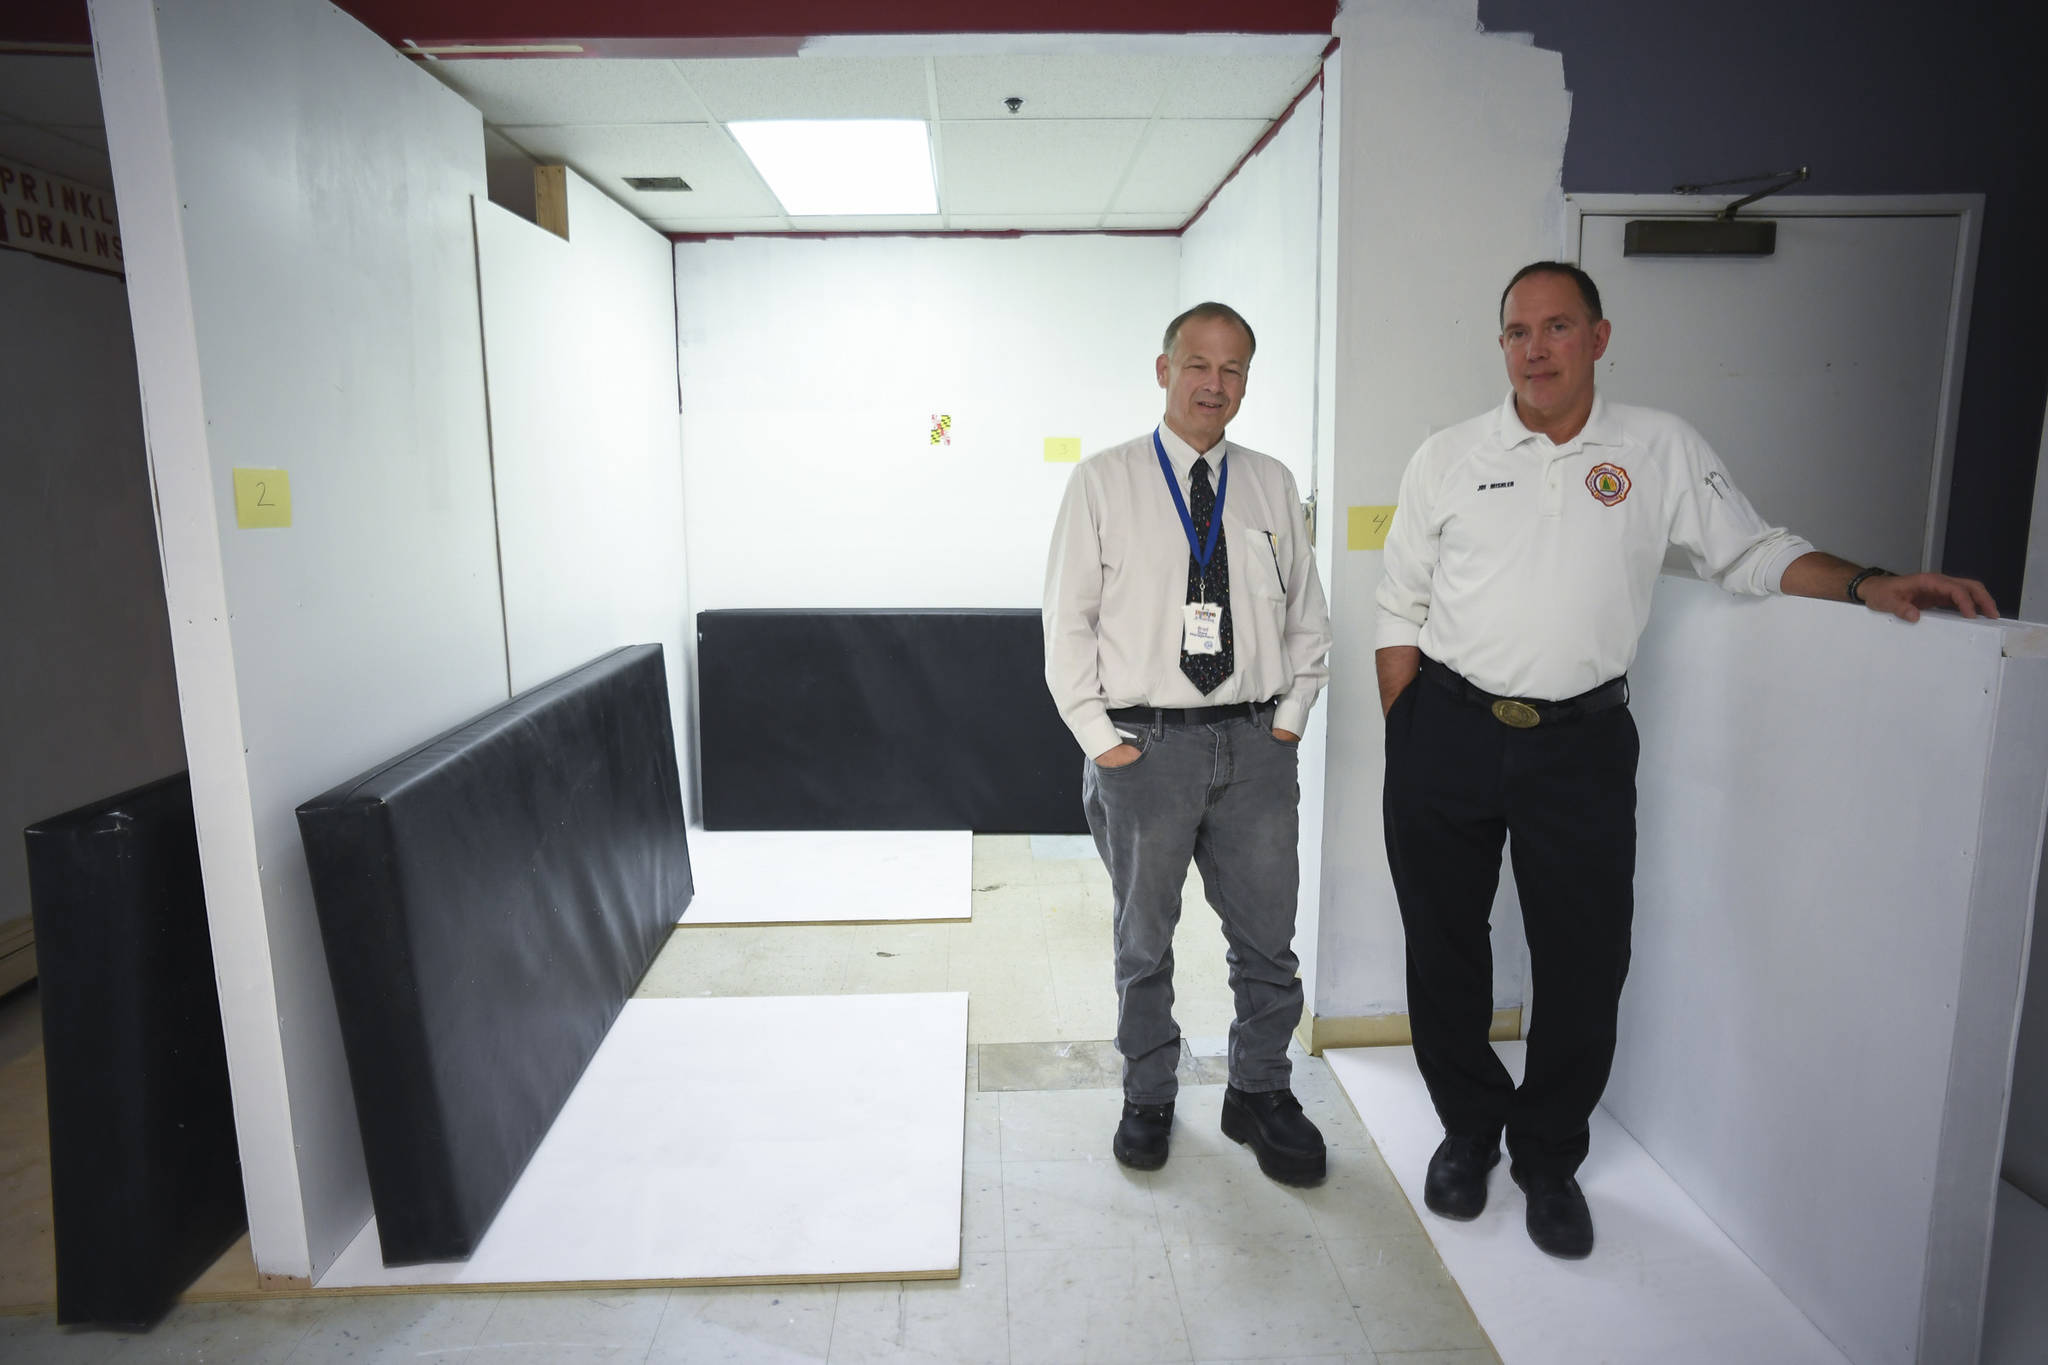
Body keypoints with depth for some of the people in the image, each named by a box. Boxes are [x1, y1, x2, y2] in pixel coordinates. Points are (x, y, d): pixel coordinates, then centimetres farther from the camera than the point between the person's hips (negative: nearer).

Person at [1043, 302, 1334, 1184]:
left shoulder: (1272, 485, 9)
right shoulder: (1103, 481, -1)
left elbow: (1307, 615, 13)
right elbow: (1068, 620, -3)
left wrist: (1290, 717, 3)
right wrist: (1102, 739, -8)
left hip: (1255, 746, 3)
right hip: (1143, 745, -2)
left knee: (1267, 938, 11)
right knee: (1144, 941, 13)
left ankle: (1260, 1094, 32)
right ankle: (1148, 1099, 32)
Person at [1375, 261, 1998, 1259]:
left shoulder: (1662, 450, 7)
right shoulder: (1447, 458, 5)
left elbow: (1752, 554, 13)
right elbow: (1401, 610, 5)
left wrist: (1869, 585, -4)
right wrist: (1403, 740, 0)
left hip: (1580, 744, 0)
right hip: (1446, 736, 0)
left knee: (1585, 964, 3)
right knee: (1444, 950, 9)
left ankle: (1548, 1159, 27)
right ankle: (1468, 1132, 32)